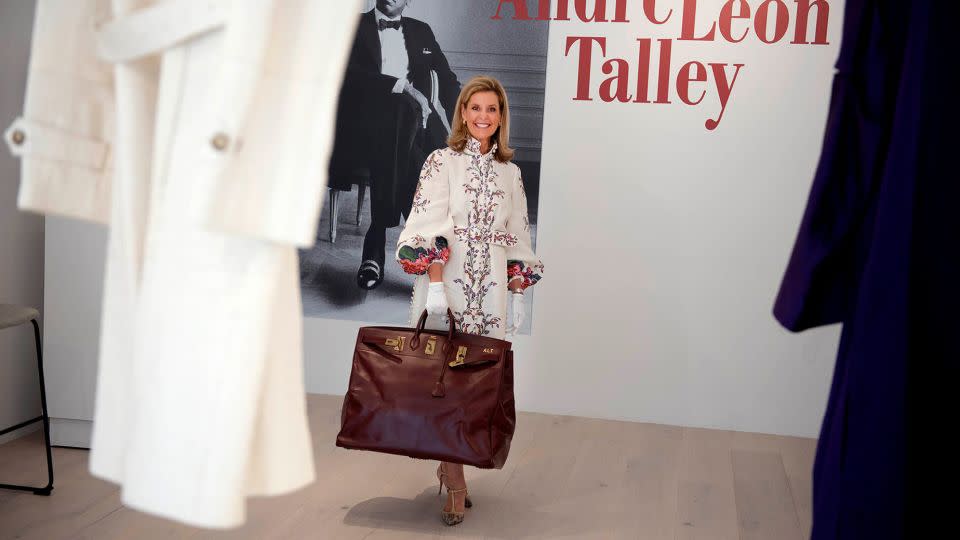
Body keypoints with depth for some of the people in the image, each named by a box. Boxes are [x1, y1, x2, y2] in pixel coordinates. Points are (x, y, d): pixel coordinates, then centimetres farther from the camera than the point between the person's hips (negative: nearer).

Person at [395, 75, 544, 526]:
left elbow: (516, 238, 15)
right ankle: (455, 480, 0)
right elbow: (429, 227, -9)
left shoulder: (510, 173, 13)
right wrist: (435, 284, -18)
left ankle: (450, 464, 17)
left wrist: (518, 291, 10)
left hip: (490, 288, 4)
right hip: (447, 281, -4)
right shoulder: (442, 162, 0)